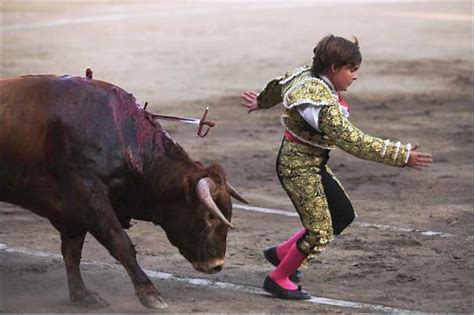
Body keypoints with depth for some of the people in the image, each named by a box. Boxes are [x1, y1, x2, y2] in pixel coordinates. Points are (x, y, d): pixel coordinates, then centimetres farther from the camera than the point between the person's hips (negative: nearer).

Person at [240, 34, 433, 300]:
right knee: (320, 231, -5)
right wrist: (401, 156, -29)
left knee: (343, 215, 15)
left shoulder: (304, 76, 0)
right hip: (299, 168, -10)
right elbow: (355, 142, -31)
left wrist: (261, 102, 45)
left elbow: (277, 86, 21)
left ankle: (281, 253, 28)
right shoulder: (323, 104, -29)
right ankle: (278, 279, 15)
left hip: (313, 164, 10)